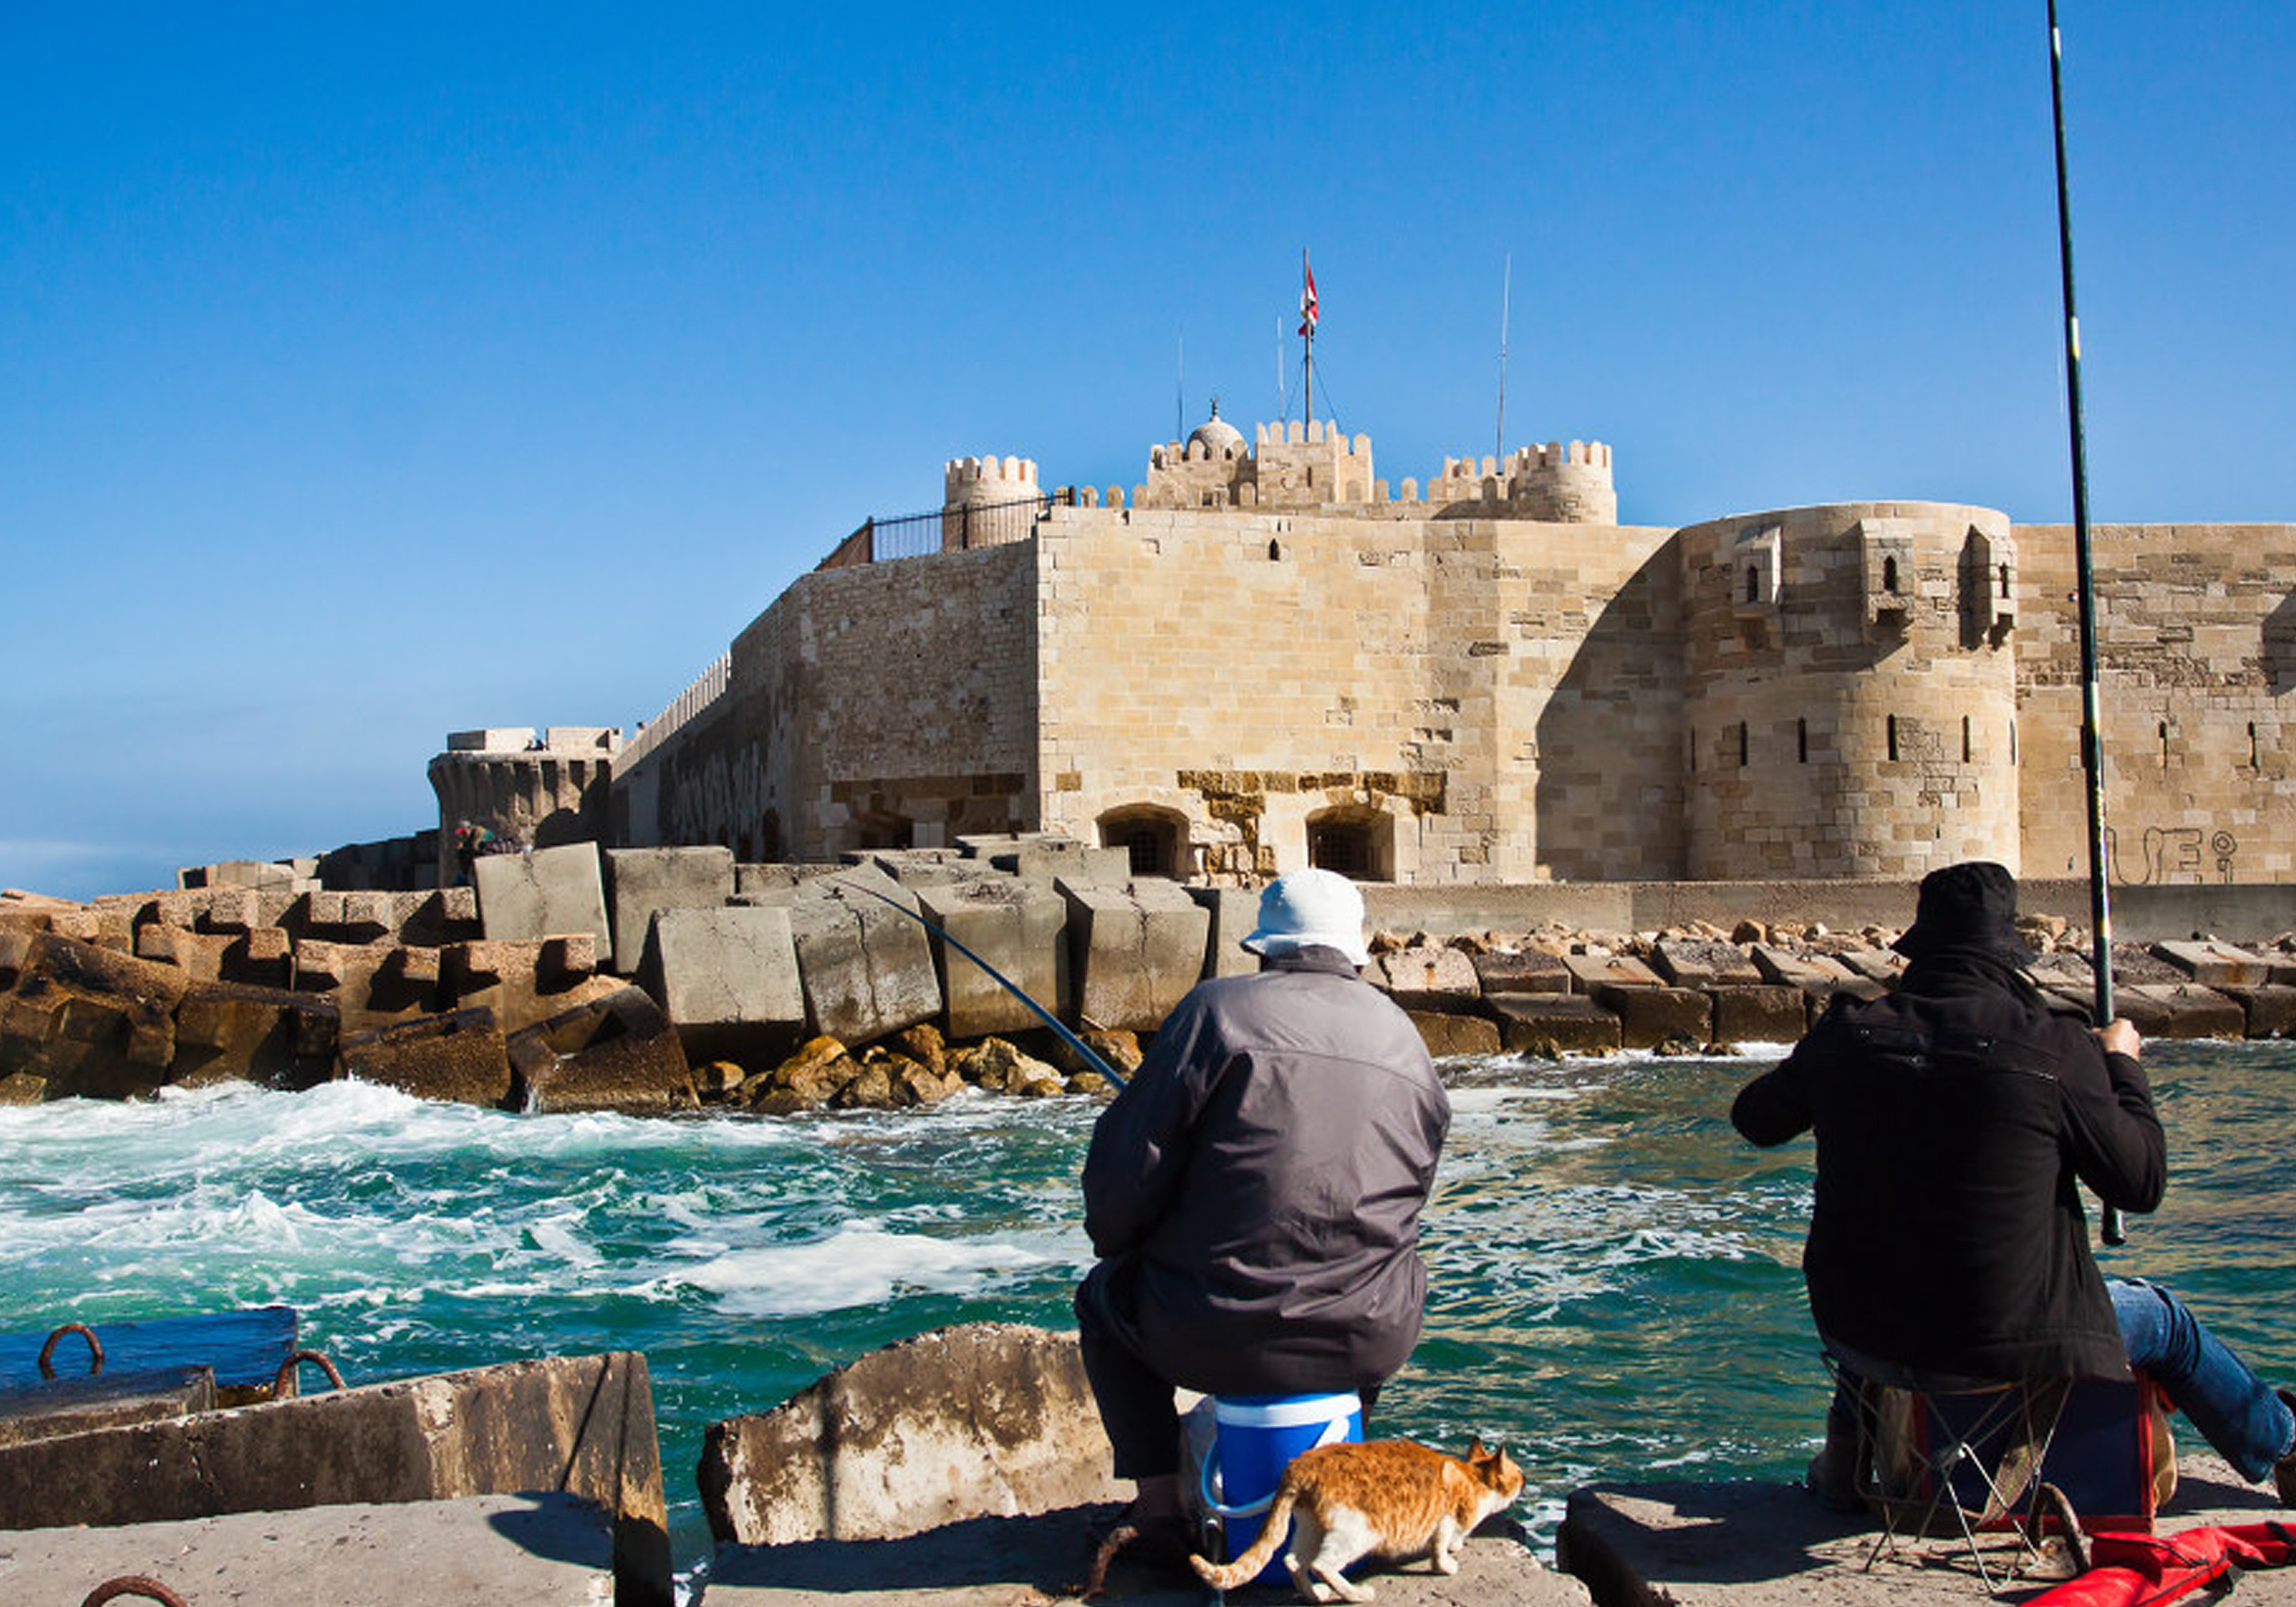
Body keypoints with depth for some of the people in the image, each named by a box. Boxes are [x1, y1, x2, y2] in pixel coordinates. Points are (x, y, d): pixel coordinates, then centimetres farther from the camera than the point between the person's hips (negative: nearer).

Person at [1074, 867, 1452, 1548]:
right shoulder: (1405, 1038, 9)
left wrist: (1113, 1241, 14)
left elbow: (1127, 1166, -7)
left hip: (1225, 1338, -4)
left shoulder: (1219, 1009, -5)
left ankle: (1161, 1501, 23)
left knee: (1104, 1295, 27)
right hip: (1368, 1344, 4)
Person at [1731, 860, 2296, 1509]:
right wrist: (2123, 1066, 13)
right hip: (2008, 1348, -3)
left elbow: (1756, 1120, 12)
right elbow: (2143, 1184, -2)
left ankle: (1848, 1446, 36)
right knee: (2164, 1320, 26)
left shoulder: (1847, 1033, -6)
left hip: (1860, 1335, 3)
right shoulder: (2057, 1050, -14)